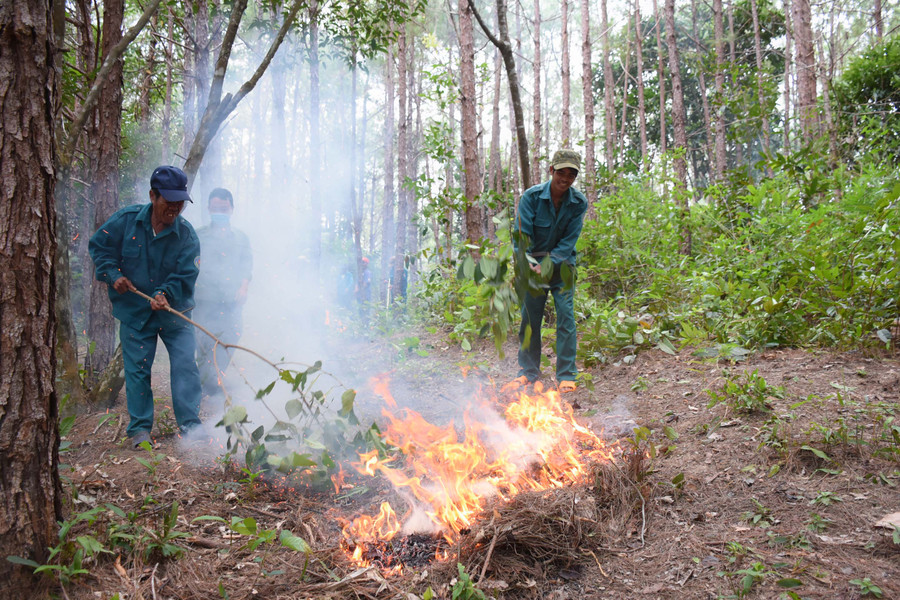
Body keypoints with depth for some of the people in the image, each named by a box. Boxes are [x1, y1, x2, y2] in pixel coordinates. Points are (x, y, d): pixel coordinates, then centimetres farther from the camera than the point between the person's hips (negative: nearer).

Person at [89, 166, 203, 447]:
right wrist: (113, 274, -10)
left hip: (174, 311, 0)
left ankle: (190, 424, 4)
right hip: (134, 311, 0)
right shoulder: (126, 219, -8)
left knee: (185, 365, -6)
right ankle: (140, 428, 16)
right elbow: (98, 246, 4)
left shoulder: (186, 234, -10)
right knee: (137, 369, 5)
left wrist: (165, 294, -30)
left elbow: (186, 274, -13)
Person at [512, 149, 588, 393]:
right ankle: (529, 370, 18)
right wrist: (527, 263, -33)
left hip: (562, 265, 0)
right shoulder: (531, 196, -15)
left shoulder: (579, 203, -11)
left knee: (566, 316, -7)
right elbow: (521, 234, -17)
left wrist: (549, 264, -26)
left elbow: (569, 241, -13)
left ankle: (566, 375, 2)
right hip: (534, 264, 0)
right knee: (530, 317, 4)